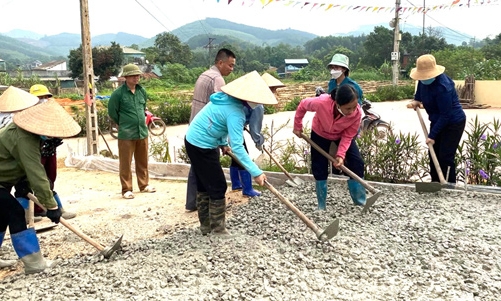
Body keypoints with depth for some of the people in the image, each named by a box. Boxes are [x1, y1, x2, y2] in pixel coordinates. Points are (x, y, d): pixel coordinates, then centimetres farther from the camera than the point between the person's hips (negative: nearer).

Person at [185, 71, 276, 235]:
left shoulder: (227, 98, 2)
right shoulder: (235, 113, -26)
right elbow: (237, 147, -31)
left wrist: (223, 143, 20)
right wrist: (256, 172, -31)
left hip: (193, 141, 10)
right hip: (202, 146, -10)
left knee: (204, 185, 17)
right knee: (218, 187, 0)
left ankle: (205, 225, 28)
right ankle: (218, 228, 11)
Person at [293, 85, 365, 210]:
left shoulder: (357, 112, -35)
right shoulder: (321, 103, -41)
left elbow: (348, 136, -21)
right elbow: (302, 105, -18)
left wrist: (340, 155, -33)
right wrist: (297, 126, -8)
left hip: (342, 135, 1)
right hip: (320, 134, -1)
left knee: (357, 163, -10)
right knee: (319, 168, -4)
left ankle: (361, 203, 5)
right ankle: (321, 207, 11)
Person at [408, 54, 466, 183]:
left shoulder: (442, 87, -33)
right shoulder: (425, 78, -8)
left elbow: (445, 115, -30)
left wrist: (432, 135, -28)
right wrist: (417, 99, 8)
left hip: (453, 123, -9)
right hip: (437, 121, 9)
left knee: (445, 157, -12)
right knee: (434, 154, 11)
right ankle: (435, 183, 21)